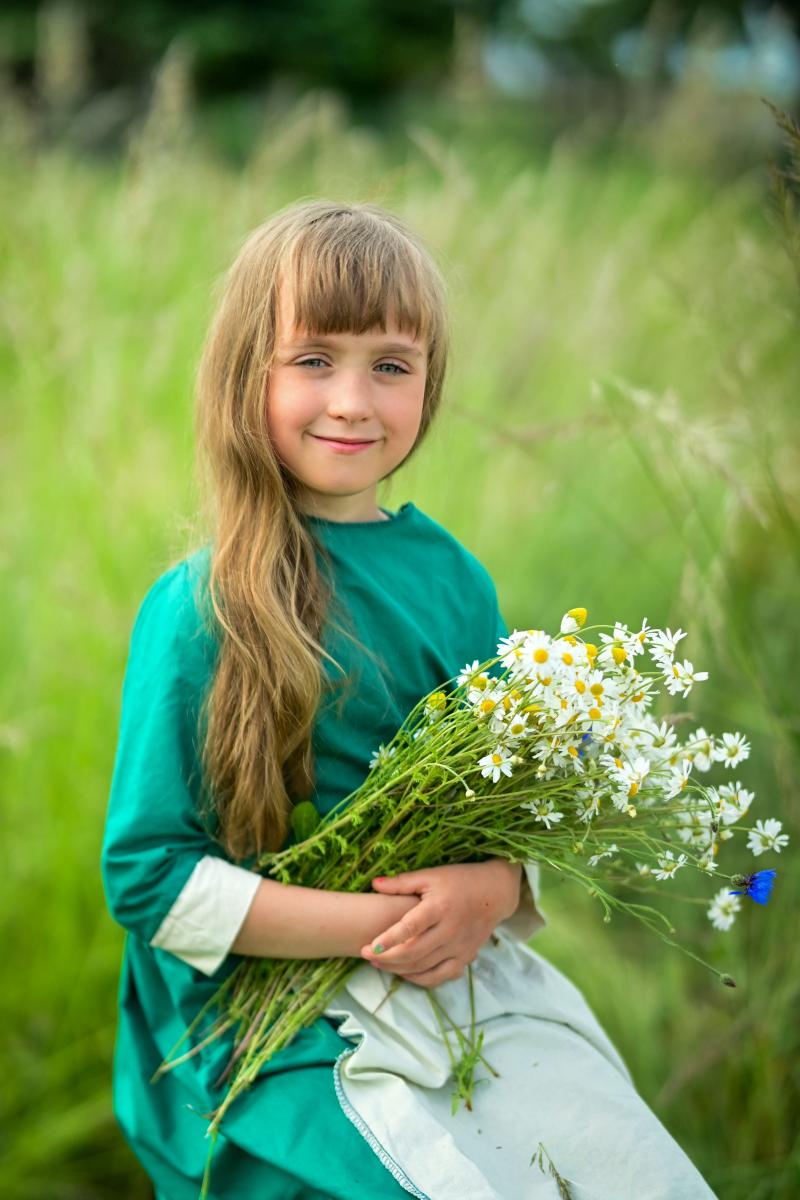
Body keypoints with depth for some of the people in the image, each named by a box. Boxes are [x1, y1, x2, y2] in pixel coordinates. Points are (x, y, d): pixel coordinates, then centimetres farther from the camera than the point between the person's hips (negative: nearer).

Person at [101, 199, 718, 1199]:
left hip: (473, 983, 5)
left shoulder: (453, 579, 5)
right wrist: (372, 924, -17)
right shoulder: (200, 610, -10)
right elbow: (148, 875, -11)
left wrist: (493, 889, -11)